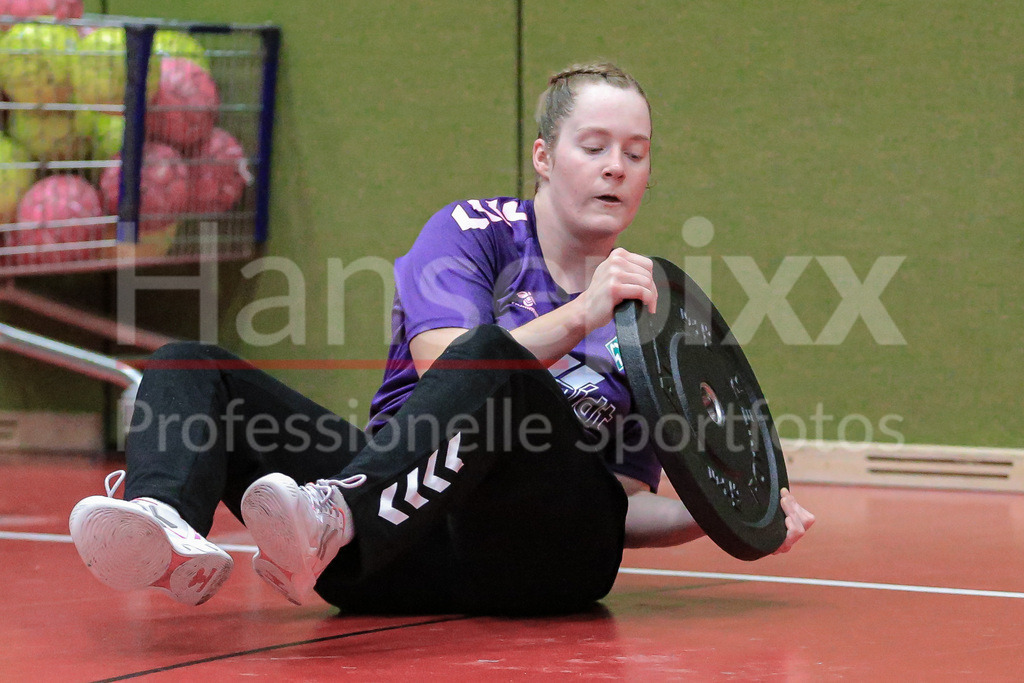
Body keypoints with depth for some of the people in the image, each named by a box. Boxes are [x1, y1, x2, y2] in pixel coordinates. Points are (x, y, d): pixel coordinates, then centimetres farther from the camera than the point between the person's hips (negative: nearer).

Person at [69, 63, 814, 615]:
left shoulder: (647, 309, 19)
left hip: (544, 552, -1)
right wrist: (580, 317, -19)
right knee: (190, 370, -17)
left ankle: (332, 524, -63)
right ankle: (174, 539, -52)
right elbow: (441, 369, -8)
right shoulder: (474, 232, 12)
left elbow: (624, 508, 19)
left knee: (486, 364, -34)